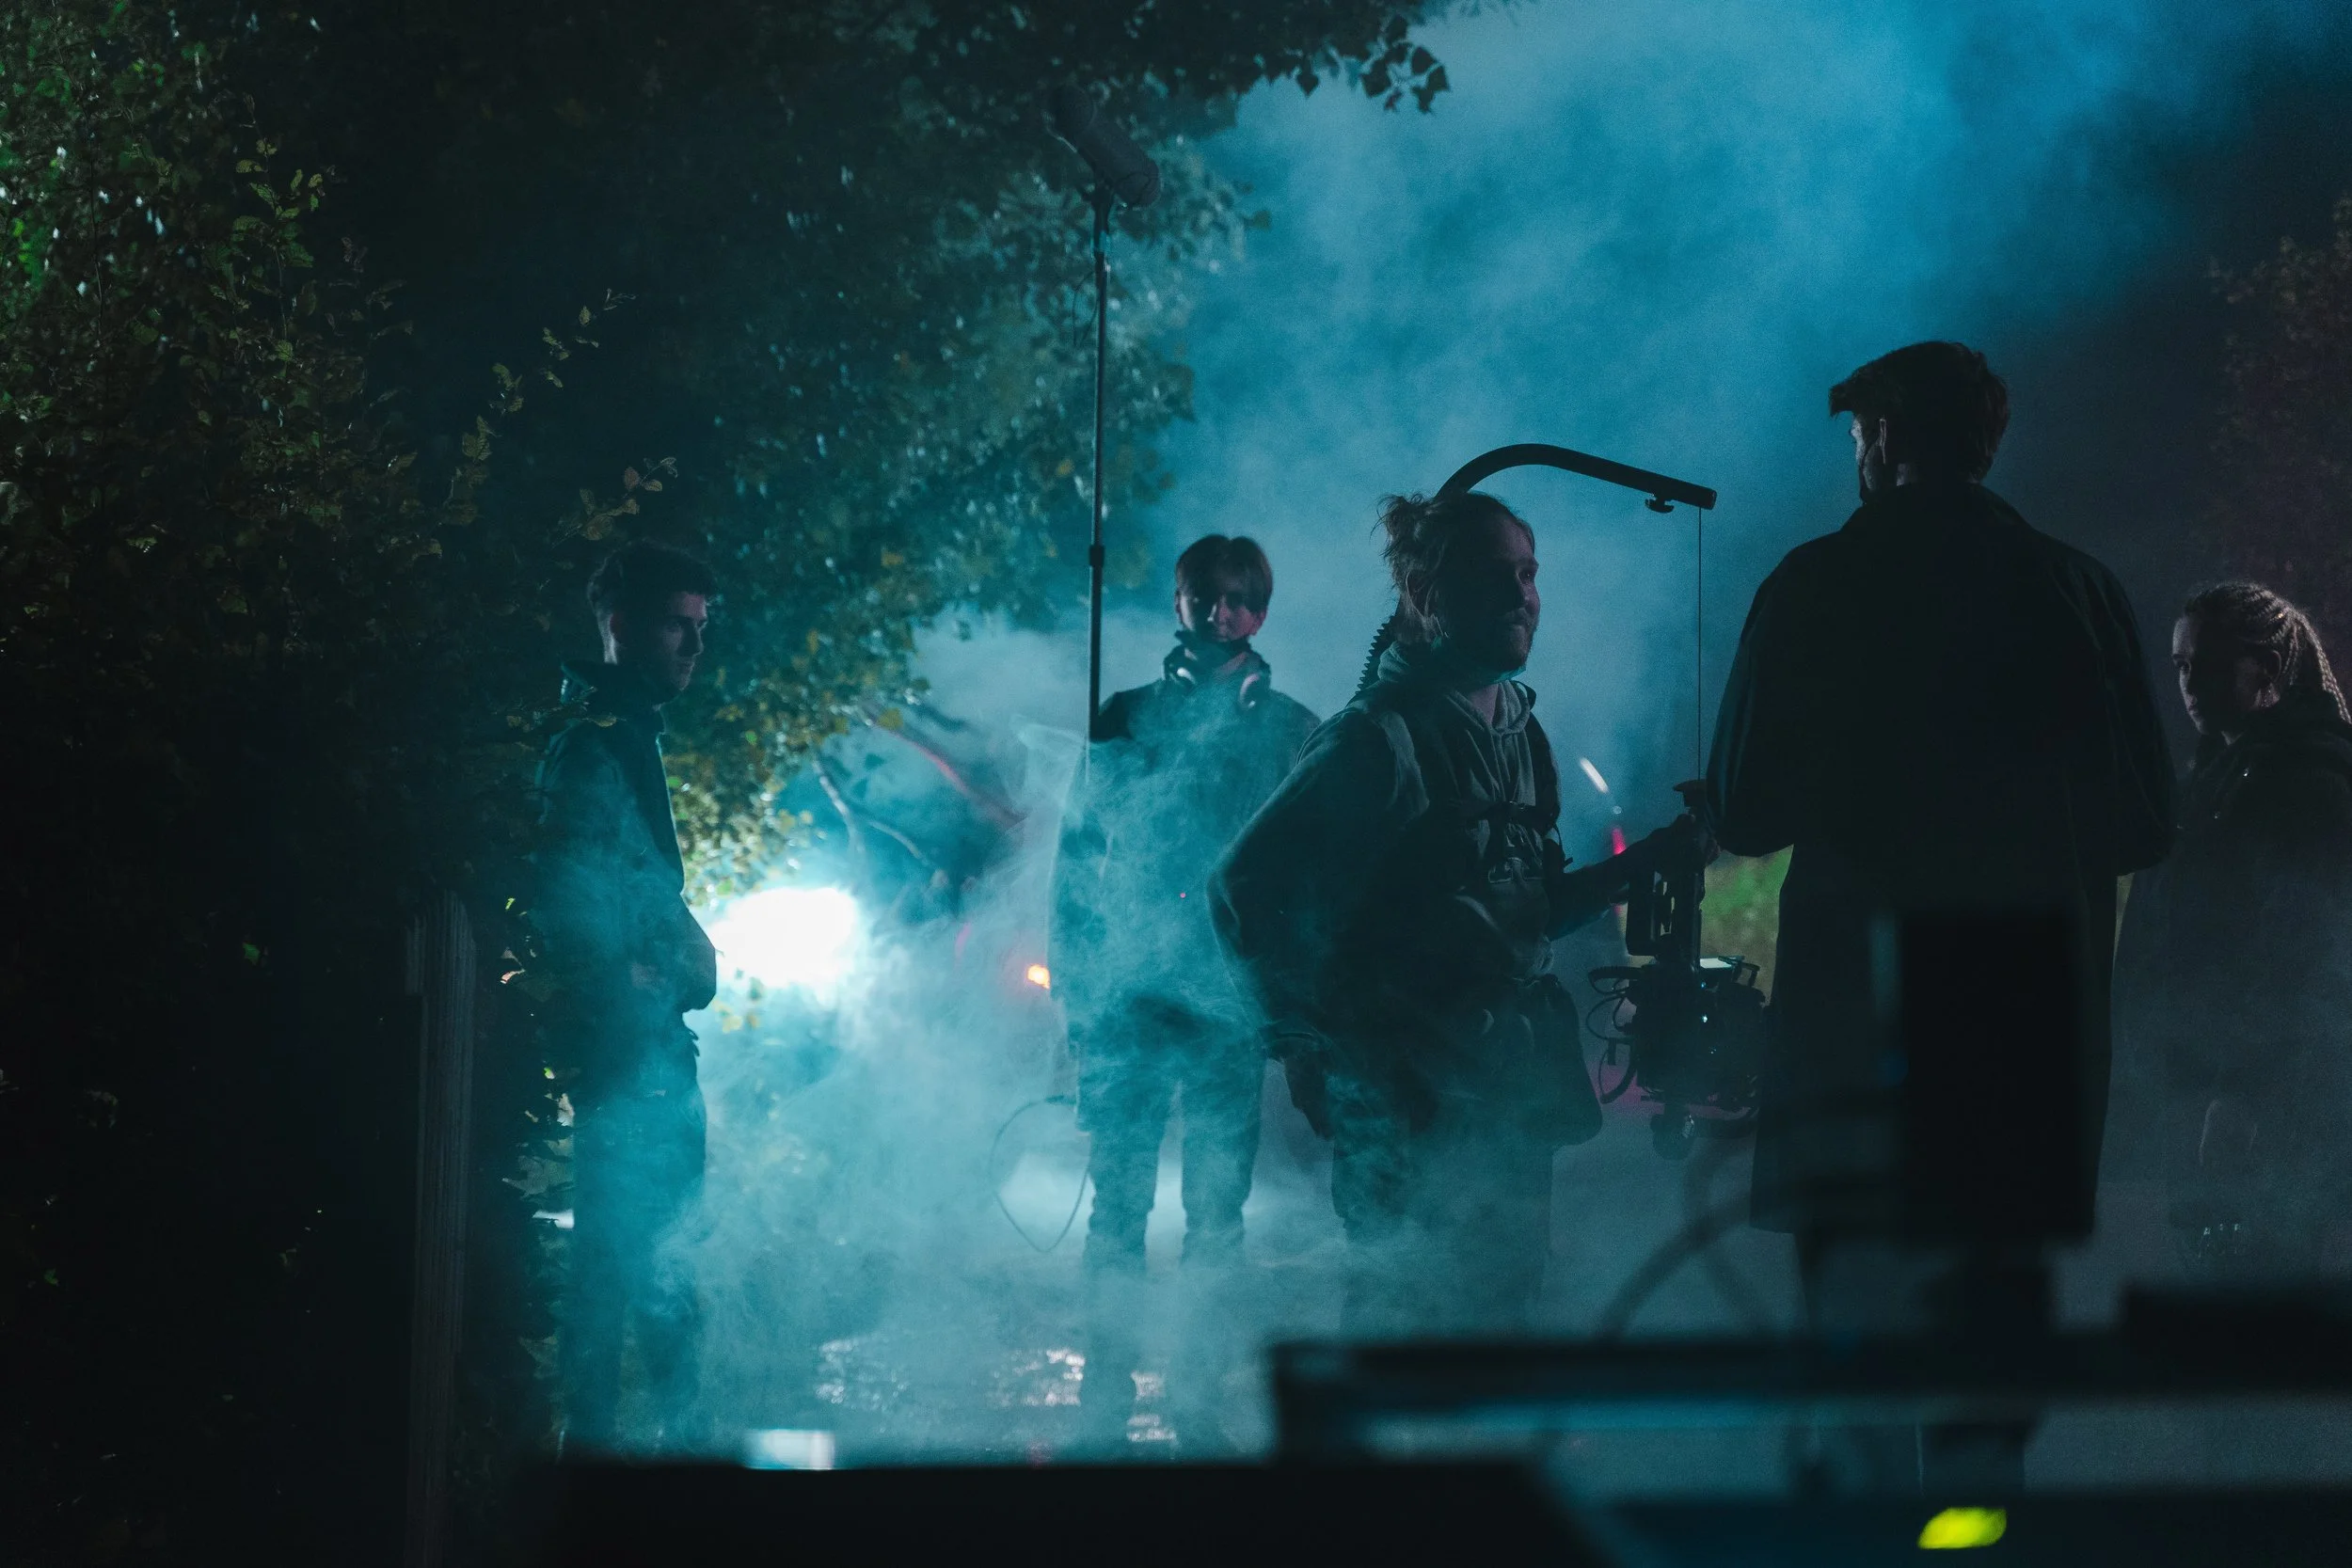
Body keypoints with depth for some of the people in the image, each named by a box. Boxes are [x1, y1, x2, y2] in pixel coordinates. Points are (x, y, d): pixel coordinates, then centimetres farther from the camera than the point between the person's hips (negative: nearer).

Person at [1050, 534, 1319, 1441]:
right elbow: (1077, 857, 11)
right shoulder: (1126, 719, 10)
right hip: (1128, 996, 0)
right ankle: (1107, 1383, 5)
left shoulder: (1287, 730, 8)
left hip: (1228, 1002, 0)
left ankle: (1197, 1390, 7)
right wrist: (1073, 984, 3)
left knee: (1216, 1206, 2)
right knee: (1119, 1197, 0)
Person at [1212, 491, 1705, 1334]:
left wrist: (1655, 854, 10)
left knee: (1501, 1312, 12)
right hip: (1409, 1109, -8)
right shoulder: (1382, 740, -13)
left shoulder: (1521, 734, 13)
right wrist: (1313, 1042, -16)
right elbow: (1244, 889, -17)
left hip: (1510, 1101, 8)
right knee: (1409, 1324, -6)